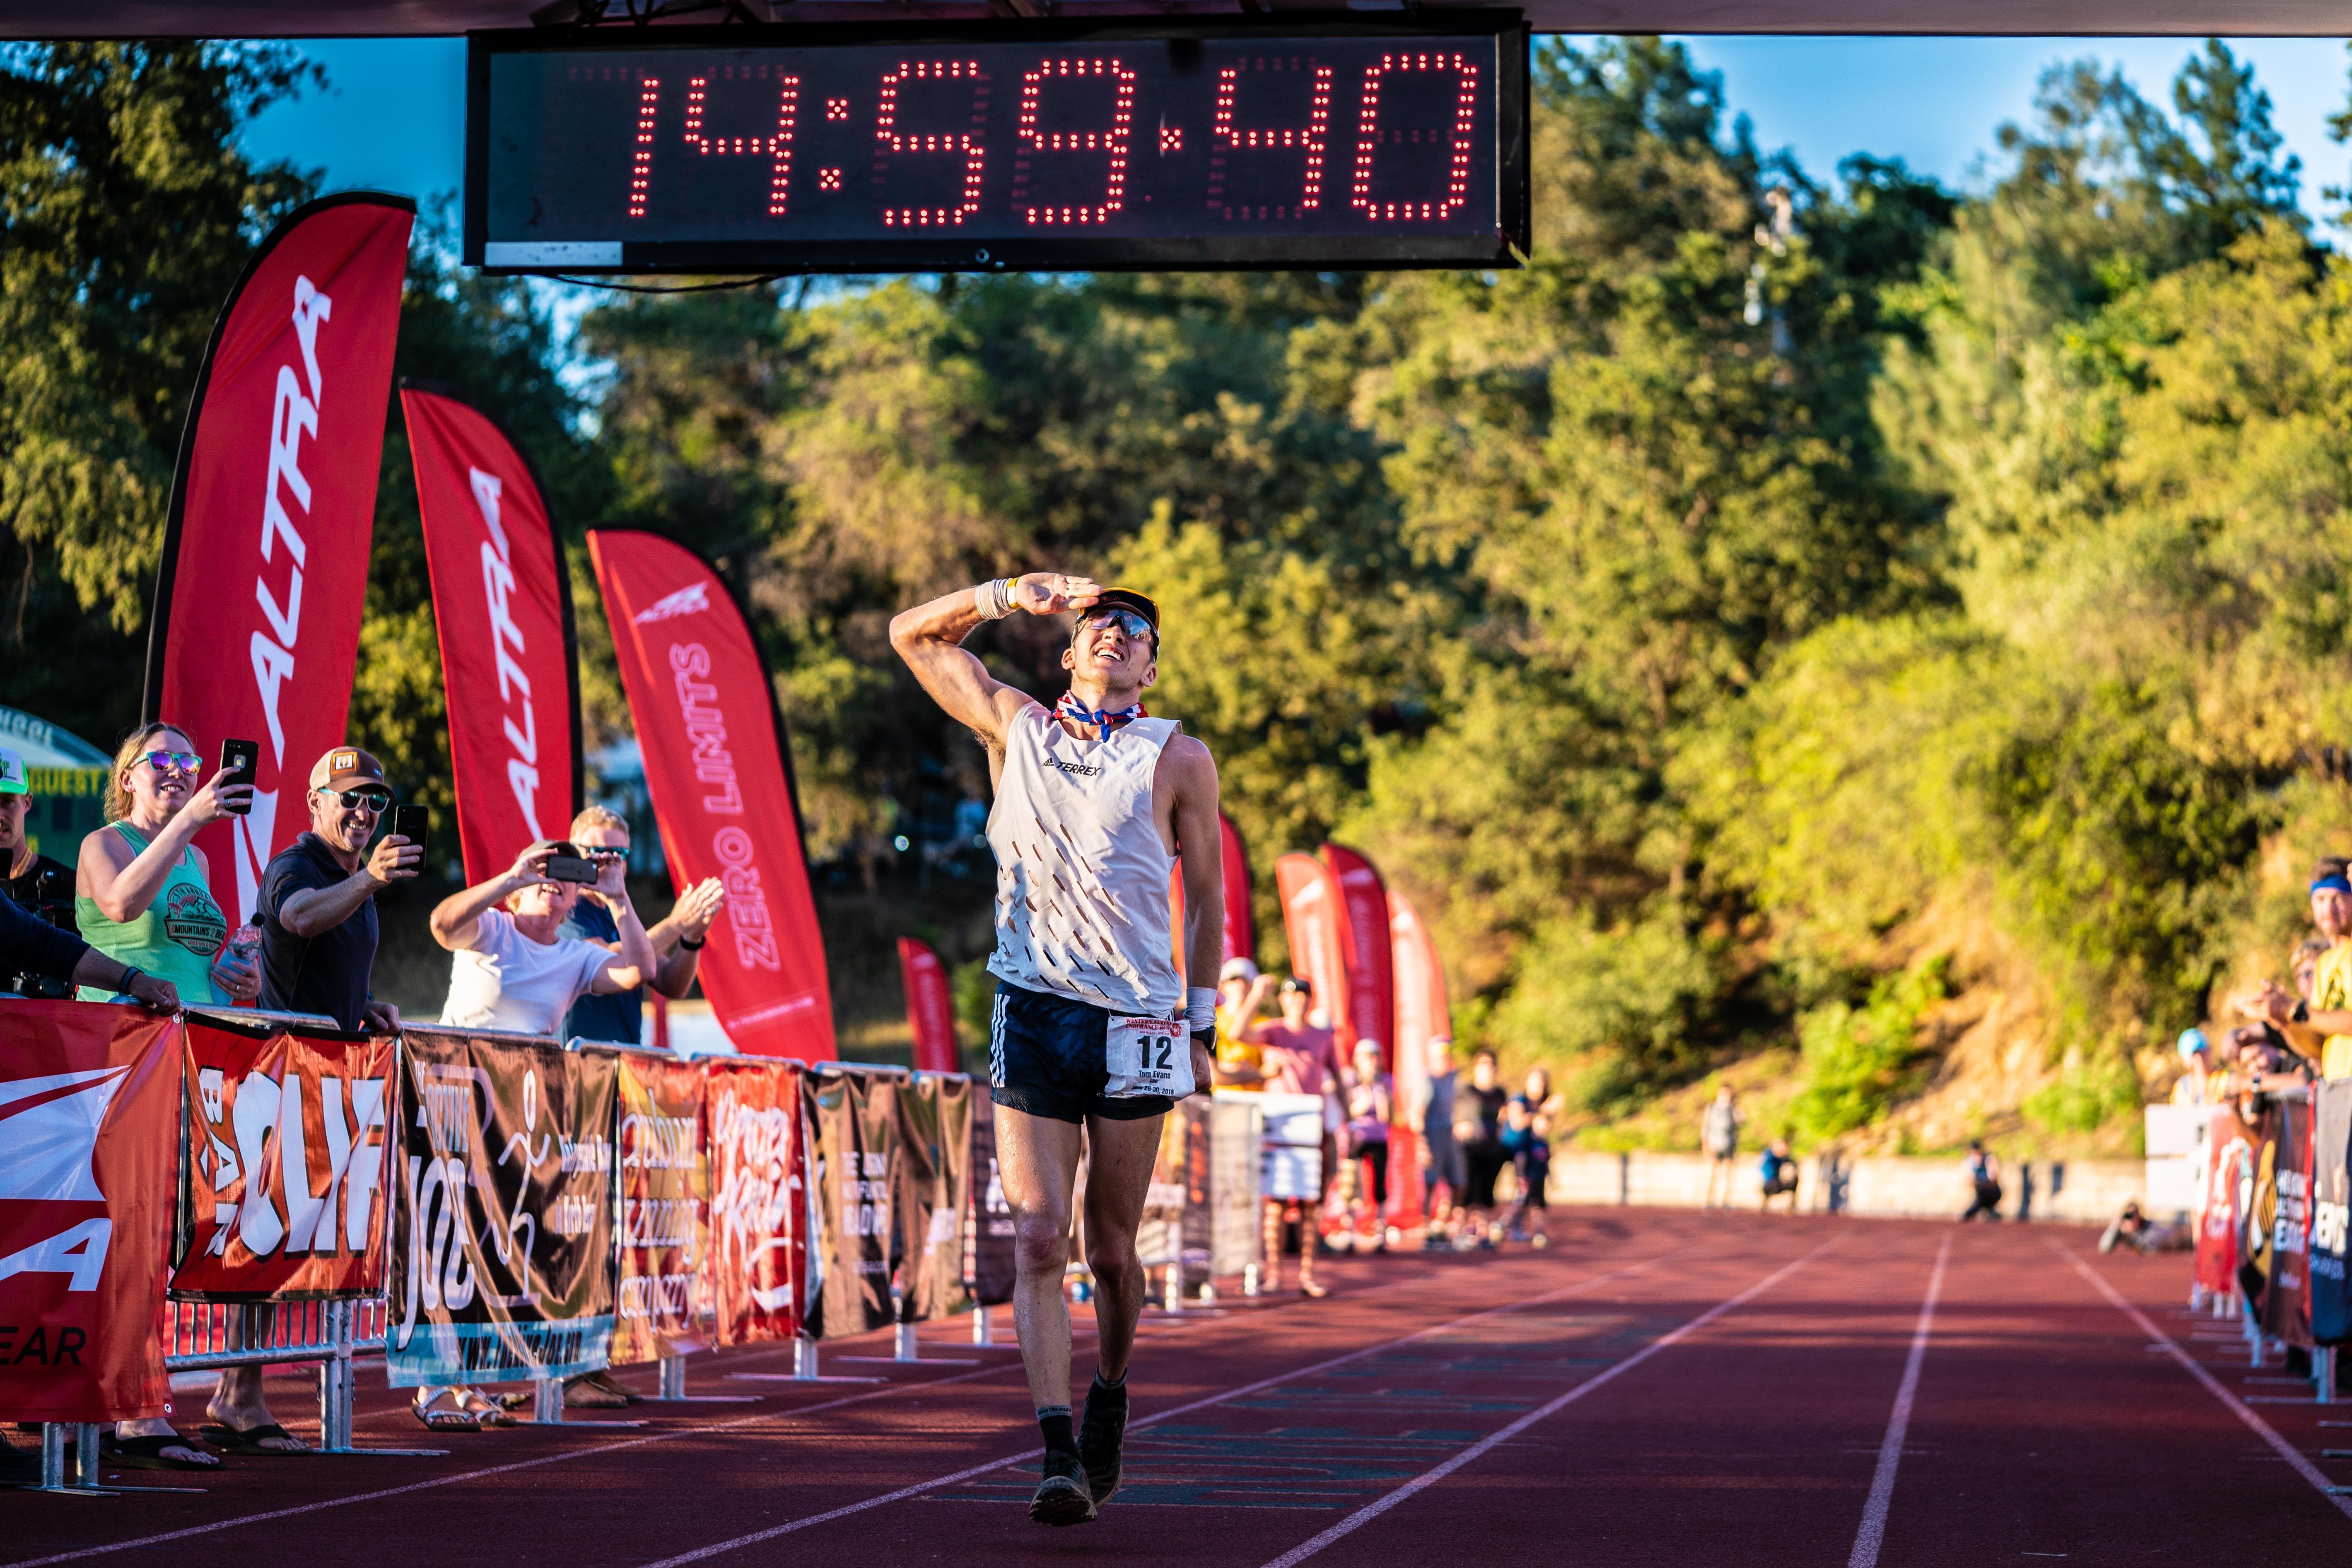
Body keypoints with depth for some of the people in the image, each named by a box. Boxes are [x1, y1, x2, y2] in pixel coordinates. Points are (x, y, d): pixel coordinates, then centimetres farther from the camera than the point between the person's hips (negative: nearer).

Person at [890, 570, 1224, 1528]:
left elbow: (1206, 895, 9)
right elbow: (913, 635, 19)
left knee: (1112, 1250, 5)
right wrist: (1010, 595, 8)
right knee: (1038, 1243, -11)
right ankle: (1060, 1458, -15)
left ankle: (1108, 1395, 31)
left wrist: (1200, 1023, 5)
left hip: (1134, 1023, -1)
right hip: (1032, 1015, 1)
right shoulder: (1015, 729, 11)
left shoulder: (1178, 760, 6)